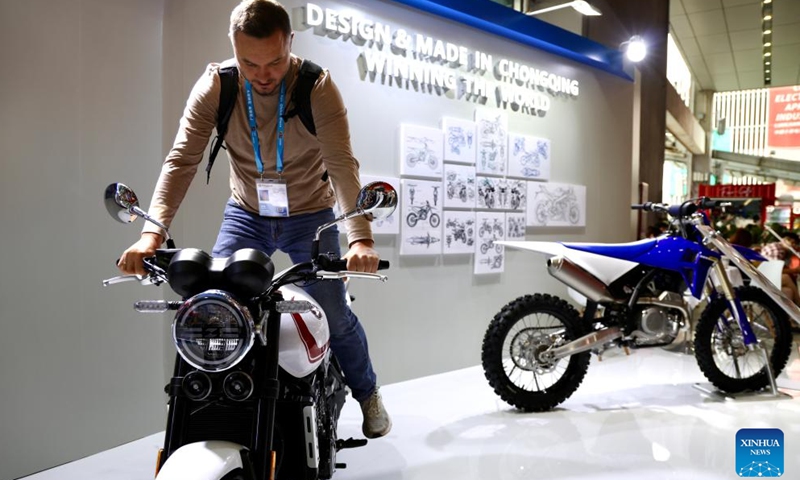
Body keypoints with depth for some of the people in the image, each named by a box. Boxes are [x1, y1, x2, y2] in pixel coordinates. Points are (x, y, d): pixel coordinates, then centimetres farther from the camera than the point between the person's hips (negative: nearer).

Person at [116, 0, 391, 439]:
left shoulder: (317, 87, -21)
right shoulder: (215, 85, -15)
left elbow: (342, 164, -31)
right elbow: (181, 159, -22)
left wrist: (360, 237, -45)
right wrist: (152, 231, -37)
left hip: (310, 216, -2)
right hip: (246, 215, 2)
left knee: (334, 316, -1)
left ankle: (367, 394, 28)